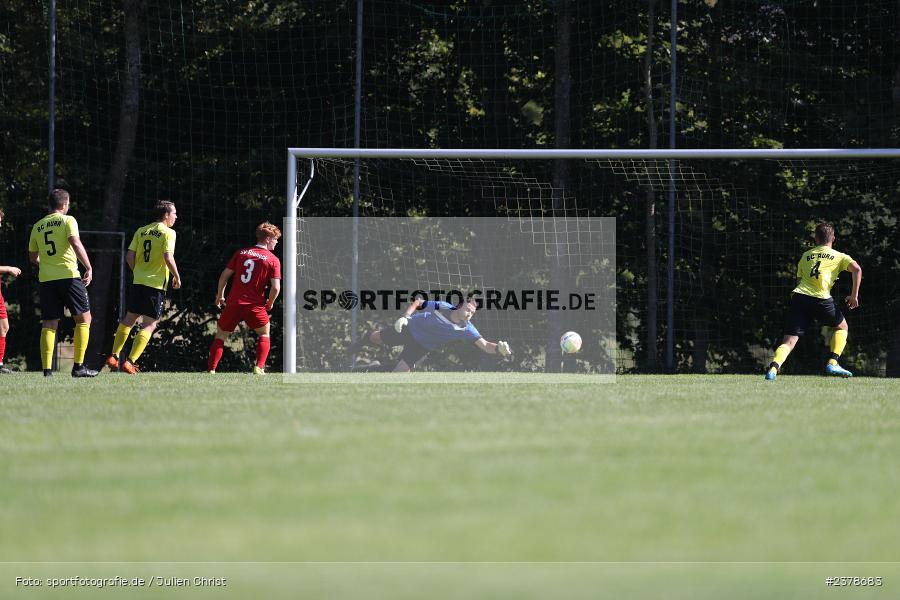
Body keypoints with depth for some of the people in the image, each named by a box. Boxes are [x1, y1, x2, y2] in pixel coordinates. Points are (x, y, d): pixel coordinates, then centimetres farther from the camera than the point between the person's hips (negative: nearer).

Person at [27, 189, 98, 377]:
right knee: (83, 318, 5)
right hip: (68, 276, -4)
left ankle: (47, 369, -4)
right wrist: (89, 268, -13)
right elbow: (76, 244, -16)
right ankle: (78, 366, -3)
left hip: (45, 279, 4)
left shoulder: (37, 226, 14)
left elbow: (33, 257, 20)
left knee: (49, 324, 6)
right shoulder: (67, 220, 0)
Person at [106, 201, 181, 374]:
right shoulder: (168, 233, -6)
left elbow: (129, 256, 6)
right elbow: (168, 257, -17)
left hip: (138, 282, 6)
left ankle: (113, 356, 21)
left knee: (129, 319, 19)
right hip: (157, 285, -6)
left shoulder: (141, 231, 11)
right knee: (149, 325, -2)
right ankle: (130, 362, -12)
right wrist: (177, 277, -4)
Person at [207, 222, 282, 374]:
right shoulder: (273, 260, -2)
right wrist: (269, 304, 8)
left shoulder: (241, 253, 9)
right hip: (255, 306, -2)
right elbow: (276, 287, -10)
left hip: (233, 303, 2)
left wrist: (220, 296, 21)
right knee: (264, 334, 21)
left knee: (220, 335, 15)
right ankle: (259, 367, 7)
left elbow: (225, 275, 8)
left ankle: (211, 370, 6)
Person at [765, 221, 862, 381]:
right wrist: (854, 295, 5)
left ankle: (774, 367, -28)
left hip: (799, 296, 2)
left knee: (789, 341, -2)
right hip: (821, 298, -2)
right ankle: (832, 363, 12)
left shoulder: (805, 256, 24)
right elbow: (856, 269, -1)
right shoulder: (839, 256, 14)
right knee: (842, 327, 25)